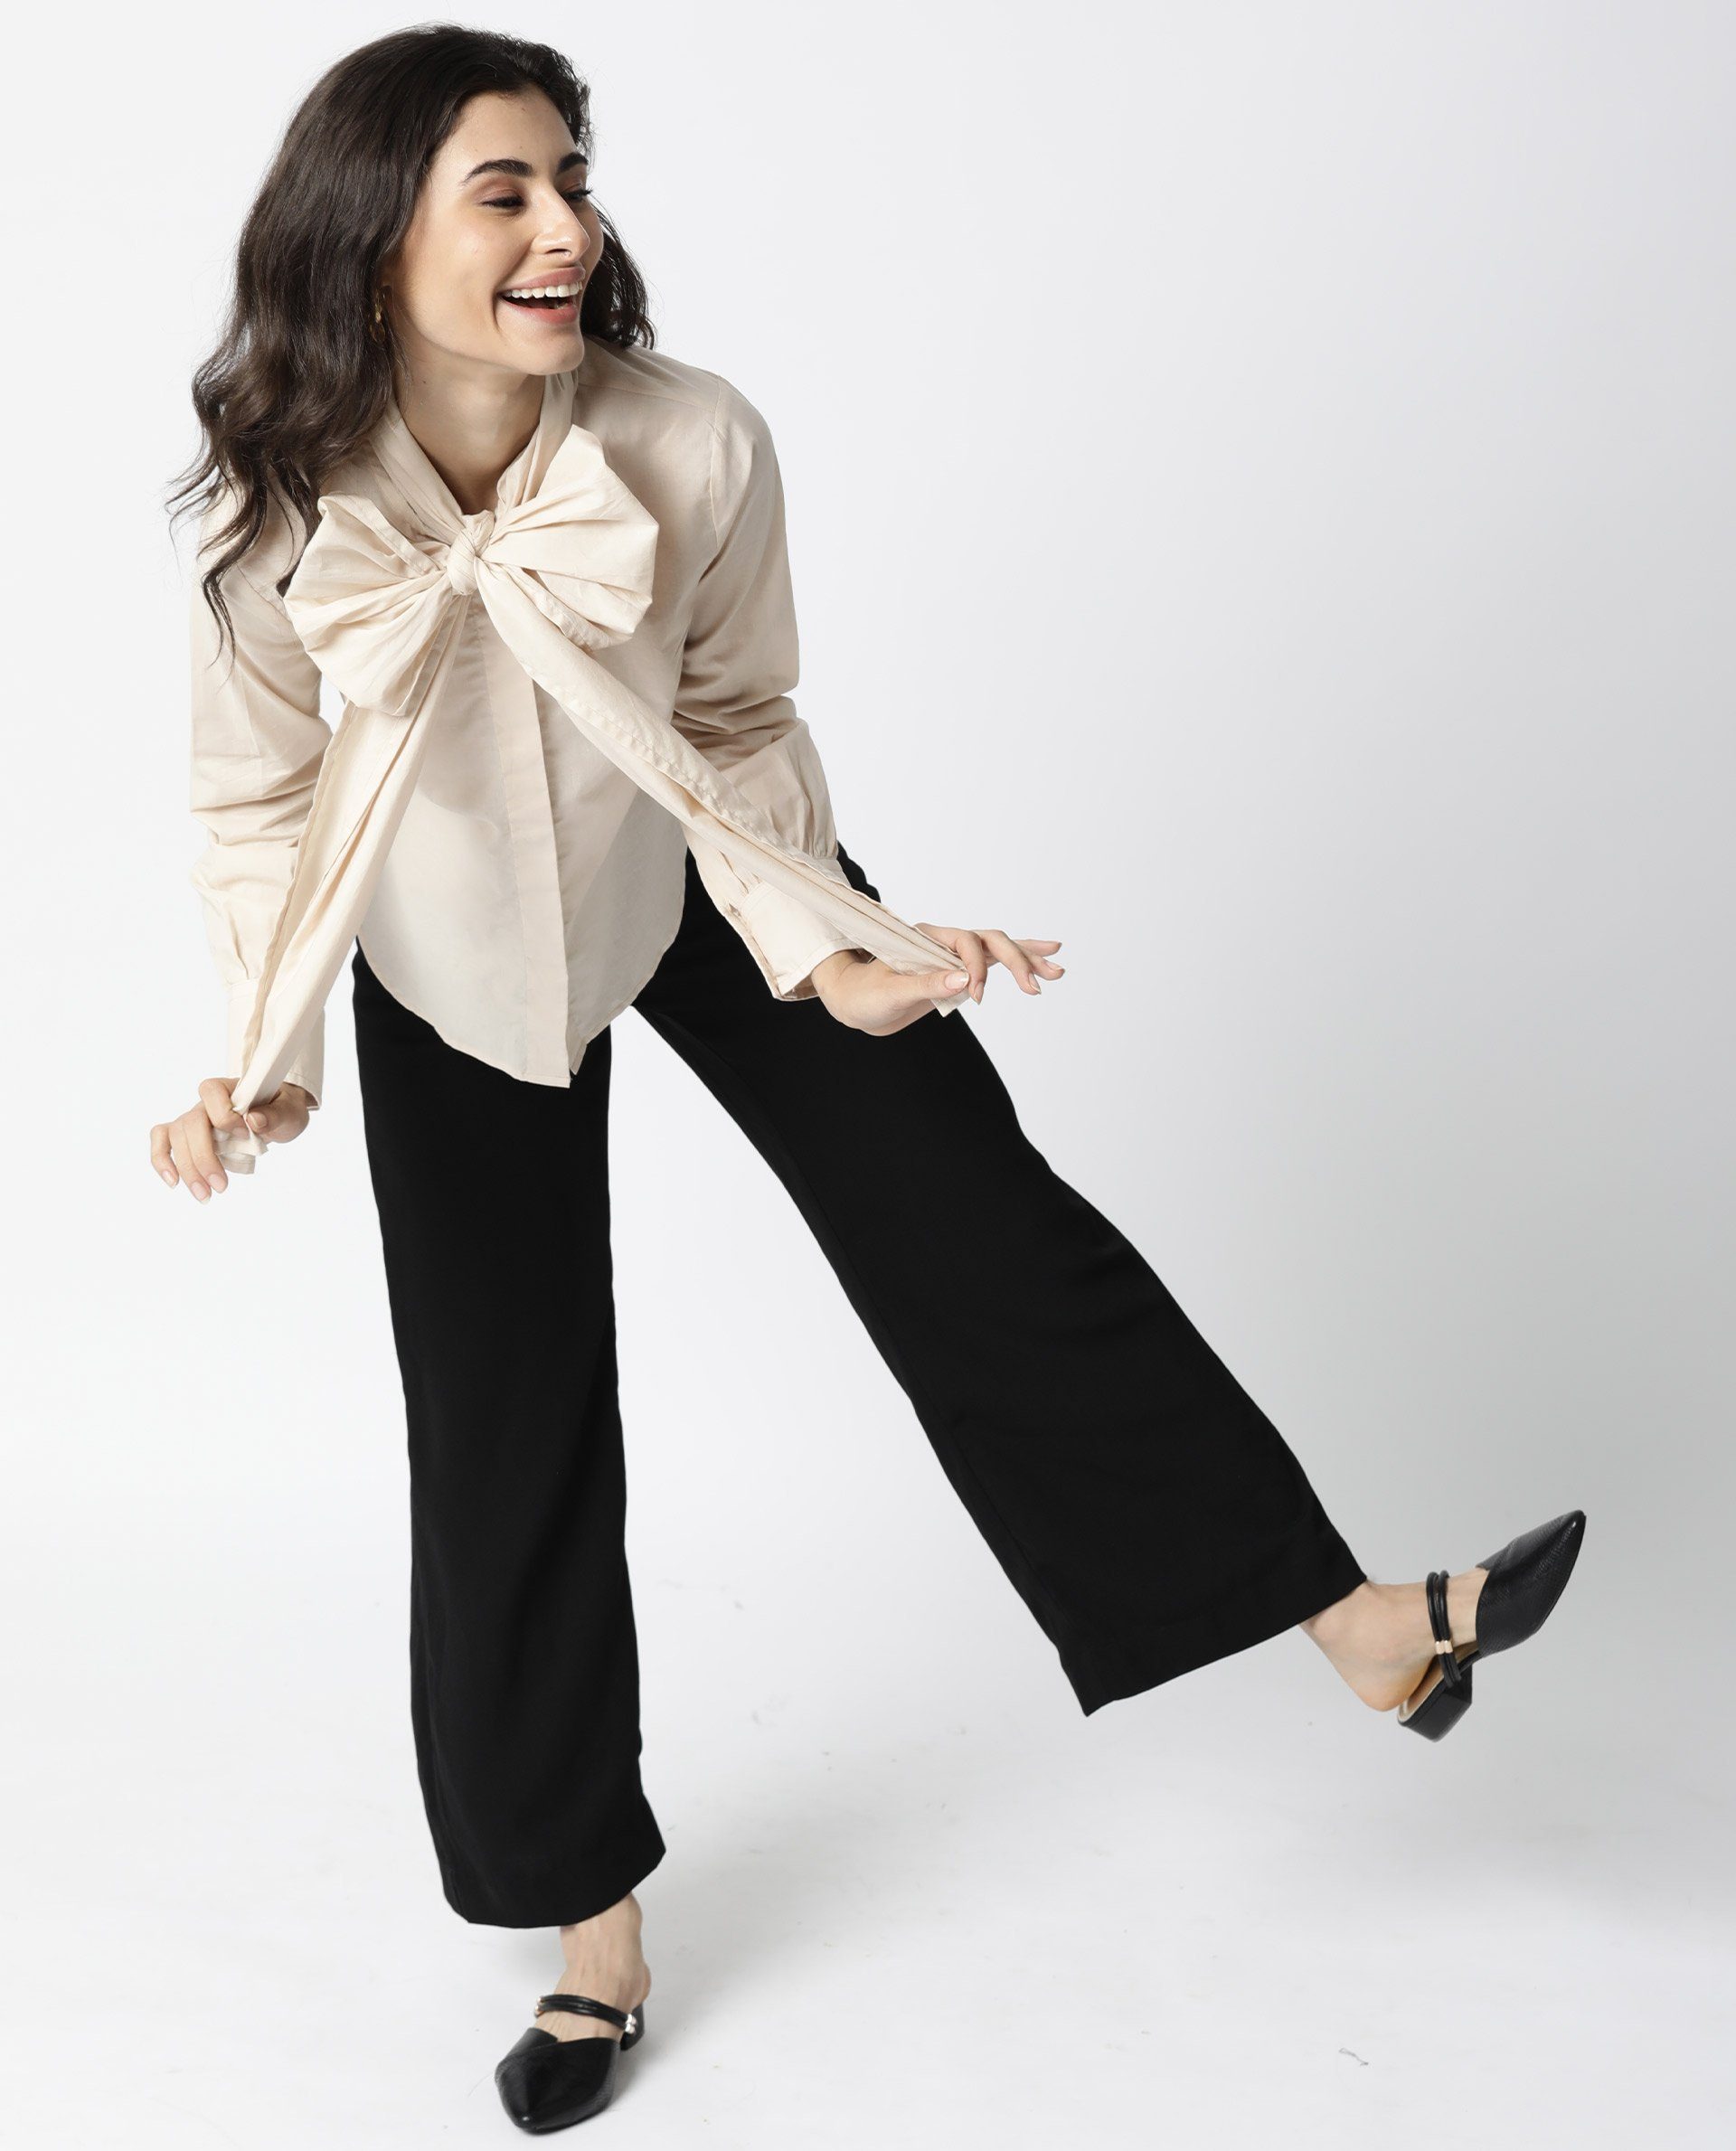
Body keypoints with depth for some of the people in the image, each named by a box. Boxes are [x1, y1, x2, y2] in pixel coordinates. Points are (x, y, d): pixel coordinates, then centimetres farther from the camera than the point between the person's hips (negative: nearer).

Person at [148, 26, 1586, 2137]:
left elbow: (735, 734, -11)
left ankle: (1365, 1626, 6)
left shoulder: (696, 447, -27)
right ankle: (590, 1918, 23)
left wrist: (831, 948, -22)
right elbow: (259, 806, -11)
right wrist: (259, 1064, -21)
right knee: (506, 1427, 4)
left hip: (700, 884, 0)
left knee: (975, 1226, -6)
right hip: (455, 967, 0)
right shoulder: (276, 519, -27)